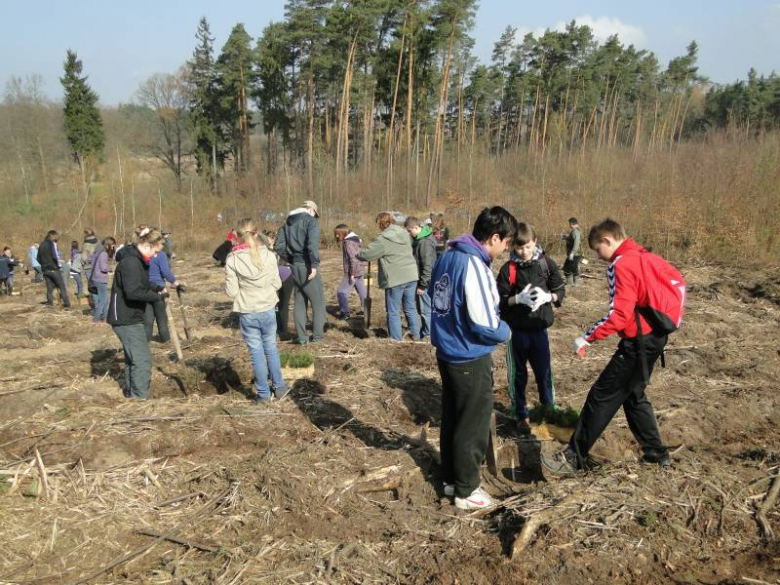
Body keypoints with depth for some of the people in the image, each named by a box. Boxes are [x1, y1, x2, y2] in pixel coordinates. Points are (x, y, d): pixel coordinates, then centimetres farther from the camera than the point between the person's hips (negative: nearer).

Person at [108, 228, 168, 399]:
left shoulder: (139, 261, 11)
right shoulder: (130, 262, -22)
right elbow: (134, 292, -31)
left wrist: (158, 288, 9)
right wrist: (158, 296, -22)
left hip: (131, 317, 11)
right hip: (125, 319, -11)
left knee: (133, 357, 21)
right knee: (142, 359, -8)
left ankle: (131, 392, 34)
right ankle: (140, 397, -2)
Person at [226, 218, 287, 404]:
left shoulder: (232, 259, -11)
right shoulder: (269, 255, -8)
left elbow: (231, 291, -8)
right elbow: (277, 284, -1)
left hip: (247, 313, -1)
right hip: (268, 310, 1)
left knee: (256, 352, 10)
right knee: (271, 348, 18)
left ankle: (263, 393, 19)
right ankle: (279, 386, 28)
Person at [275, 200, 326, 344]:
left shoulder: (287, 222, 14)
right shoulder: (311, 220, -7)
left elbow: (279, 246, 10)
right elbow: (312, 244, -23)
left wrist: (290, 260, 15)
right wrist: (314, 264, -21)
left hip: (294, 266, 7)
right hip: (307, 266, -6)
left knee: (299, 302, 13)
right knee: (318, 300, 5)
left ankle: (302, 337, 14)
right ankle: (317, 334, 6)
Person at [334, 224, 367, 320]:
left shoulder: (348, 242, -17)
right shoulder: (356, 239, 12)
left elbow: (353, 259, -24)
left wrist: (352, 274, -21)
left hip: (353, 272, -10)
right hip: (360, 271, 10)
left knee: (341, 292, -1)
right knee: (362, 292, 16)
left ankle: (344, 313, 2)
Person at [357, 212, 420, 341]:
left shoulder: (383, 239, -13)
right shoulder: (404, 234, 8)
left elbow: (366, 254, -9)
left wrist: (358, 254, 14)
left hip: (395, 279, -7)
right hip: (411, 276, 7)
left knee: (393, 312, 5)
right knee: (410, 307, 20)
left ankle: (397, 341, 9)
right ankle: (416, 335, 30)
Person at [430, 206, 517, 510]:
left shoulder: (447, 257, 2)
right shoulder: (475, 267, -25)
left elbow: (435, 297, 15)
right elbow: (485, 324, -24)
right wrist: (506, 331, -4)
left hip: (446, 353, 9)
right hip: (471, 360, -8)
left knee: (451, 419, 21)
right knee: (472, 427, 8)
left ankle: (451, 478, 36)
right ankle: (466, 491, 22)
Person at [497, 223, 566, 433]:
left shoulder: (547, 264, -2)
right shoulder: (508, 269, -6)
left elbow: (561, 290, 4)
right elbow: (499, 300, -6)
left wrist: (548, 297, -16)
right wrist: (518, 299, -23)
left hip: (539, 328, 1)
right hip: (516, 330, -1)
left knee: (544, 372, 11)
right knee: (518, 374, 10)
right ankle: (521, 415, 24)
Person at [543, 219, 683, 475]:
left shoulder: (621, 264, -17)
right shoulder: (648, 257, 10)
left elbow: (619, 315, -24)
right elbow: (678, 282, 16)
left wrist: (586, 338, -18)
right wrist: (672, 318, 19)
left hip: (639, 341, -9)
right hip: (656, 336, 9)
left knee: (601, 396, -3)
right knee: (633, 395, 21)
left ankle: (574, 458, 3)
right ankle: (657, 453, 27)